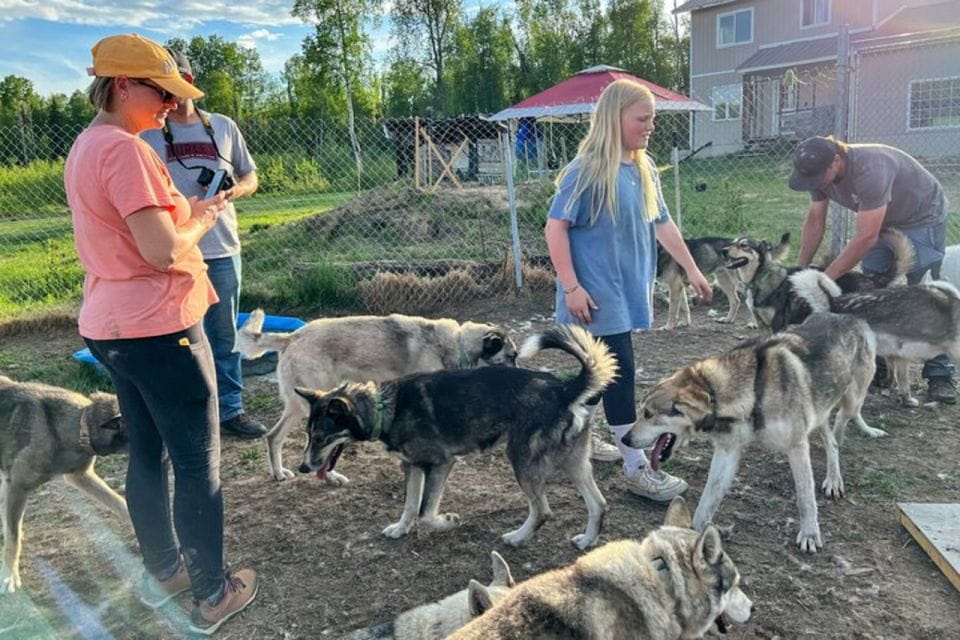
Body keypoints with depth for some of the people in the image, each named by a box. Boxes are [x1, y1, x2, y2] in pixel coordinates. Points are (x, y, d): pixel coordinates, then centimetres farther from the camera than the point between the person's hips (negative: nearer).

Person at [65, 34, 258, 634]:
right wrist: (201, 220, -6)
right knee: (199, 463, 3)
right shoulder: (125, 149, -19)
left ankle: (162, 571, 34)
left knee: (147, 453, 19)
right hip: (158, 327, -10)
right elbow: (163, 252, -24)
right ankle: (212, 594, 15)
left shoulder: (84, 147, 12)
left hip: (110, 325, 10)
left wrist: (185, 211, 9)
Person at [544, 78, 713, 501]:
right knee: (619, 373, -5)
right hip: (598, 293, -8)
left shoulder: (644, 169, 8)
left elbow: (662, 223, 16)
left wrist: (691, 269, 16)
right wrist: (571, 286, -20)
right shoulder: (588, 170, -14)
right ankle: (637, 470, 3)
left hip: (627, 289, 8)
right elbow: (555, 227, -15)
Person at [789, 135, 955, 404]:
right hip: (881, 222, 7)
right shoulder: (820, 171, -15)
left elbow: (866, 237, -37)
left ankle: (940, 375, -3)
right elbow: (815, 221, -5)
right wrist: (801, 270, -11)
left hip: (922, 219, -7)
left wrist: (825, 278, -36)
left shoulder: (869, 169, -38)